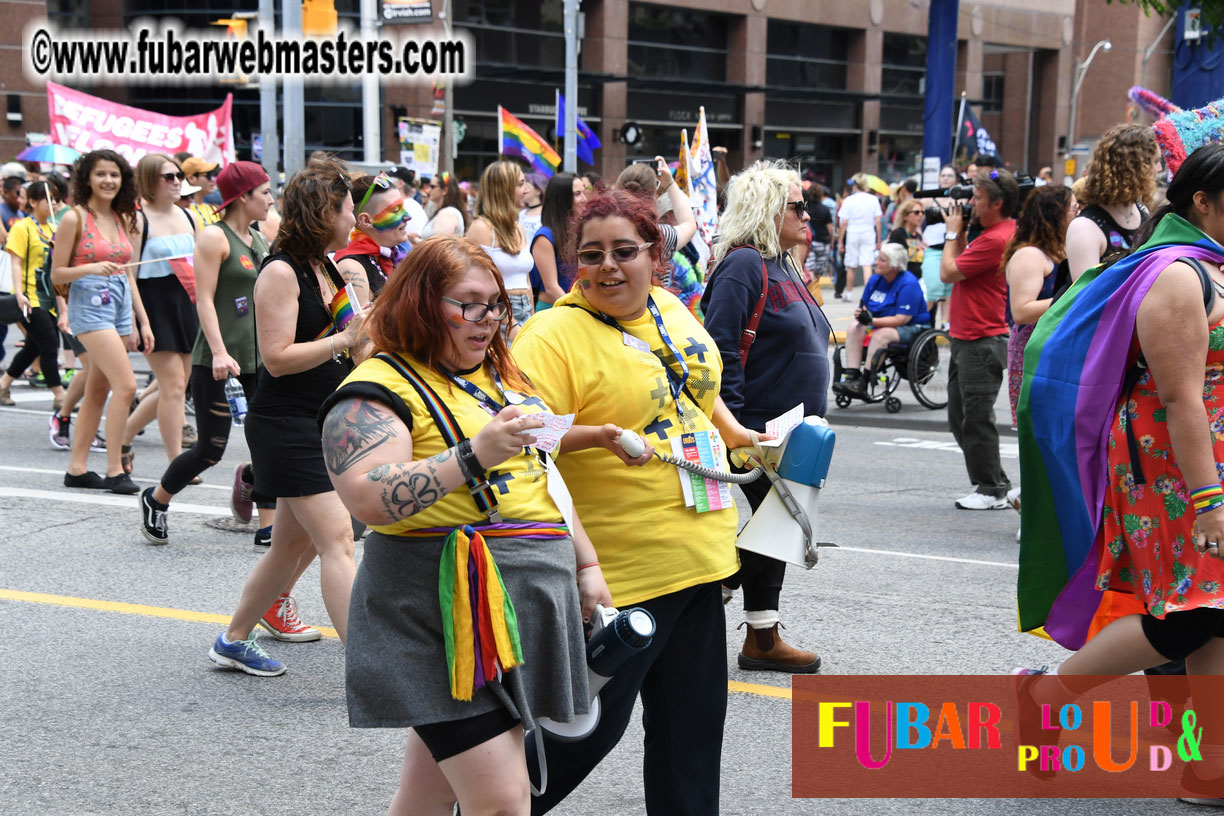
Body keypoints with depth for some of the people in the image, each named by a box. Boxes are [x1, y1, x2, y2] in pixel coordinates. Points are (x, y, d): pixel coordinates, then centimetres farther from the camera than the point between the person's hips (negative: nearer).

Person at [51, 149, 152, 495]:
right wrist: (92, 268, -22)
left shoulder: (123, 220, 13)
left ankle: (77, 469, 17)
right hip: (89, 305, -7)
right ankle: (115, 470, -10)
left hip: (121, 305, 7)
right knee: (126, 385, -16)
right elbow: (57, 274, -5)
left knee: (98, 390, 9)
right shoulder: (75, 219, -6)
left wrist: (142, 321, 14)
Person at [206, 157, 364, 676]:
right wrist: (346, 338, -19)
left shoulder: (326, 270, 14)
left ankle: (234, 640, 29)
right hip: (285, 424, -9)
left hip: (321, 423, 9)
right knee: (337, 539, -13)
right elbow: (278, 358, -19)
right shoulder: (280, 272, -14)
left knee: (295, 543, 15)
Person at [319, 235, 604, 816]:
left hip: (528, 603, 7)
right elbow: (368, 499, -21)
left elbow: (543, 477, 26)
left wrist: (585, 563, 22)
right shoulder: (380, 388, -7)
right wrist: (473, 455, -27)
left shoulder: (502, 376, 19)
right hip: (444, 612, -7)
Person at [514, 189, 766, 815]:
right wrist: (595, 436, -37)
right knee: (591, 722, 2)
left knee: (692, 718, 14)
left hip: (697, 551, 7)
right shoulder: (554, 333, -14)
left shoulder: (672, 312, 9)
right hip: (622, 568, -7)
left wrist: (736, 434, 21)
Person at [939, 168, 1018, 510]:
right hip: (967, 339, 11)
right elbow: (962, 265, 20)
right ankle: (994, 483, 23)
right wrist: (959, 234, 10)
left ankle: (992, 491, 4)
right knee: (959, 416, 15)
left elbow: (948, 272, -17)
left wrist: (953, 234, -3)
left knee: (976, 418, -5)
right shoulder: (993, 232, 13)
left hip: (982, 342, -11)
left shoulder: (996, 239, -20)